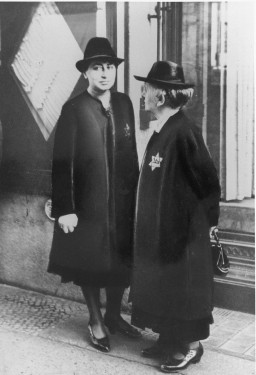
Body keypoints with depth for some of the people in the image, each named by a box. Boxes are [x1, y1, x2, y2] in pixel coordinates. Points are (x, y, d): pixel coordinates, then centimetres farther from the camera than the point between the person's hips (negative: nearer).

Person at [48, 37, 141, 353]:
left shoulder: (124, 104, 4)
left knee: (121, 261, 14)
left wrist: (135, 193, 5)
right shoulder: (74, 109, -11)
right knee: (91, 265, 10)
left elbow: (130, 152, 7)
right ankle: (96, 322, 28)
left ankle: (113, 315, 35)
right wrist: (64, 209, -16)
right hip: (88, 202, -4)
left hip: (122, 200, 5)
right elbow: (62, 162, -13)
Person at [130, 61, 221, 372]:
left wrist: (209, 220, -7)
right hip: (158, 227, 9)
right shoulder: (161, 130, 6)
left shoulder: (183, 132, -21)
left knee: (183, 284, 5)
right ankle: (169, 339, 31)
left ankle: (191, 345, 21)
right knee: (161, 283, 17)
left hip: (182, 229, -9)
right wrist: (149, 224, 13)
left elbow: (207, 181, -16)